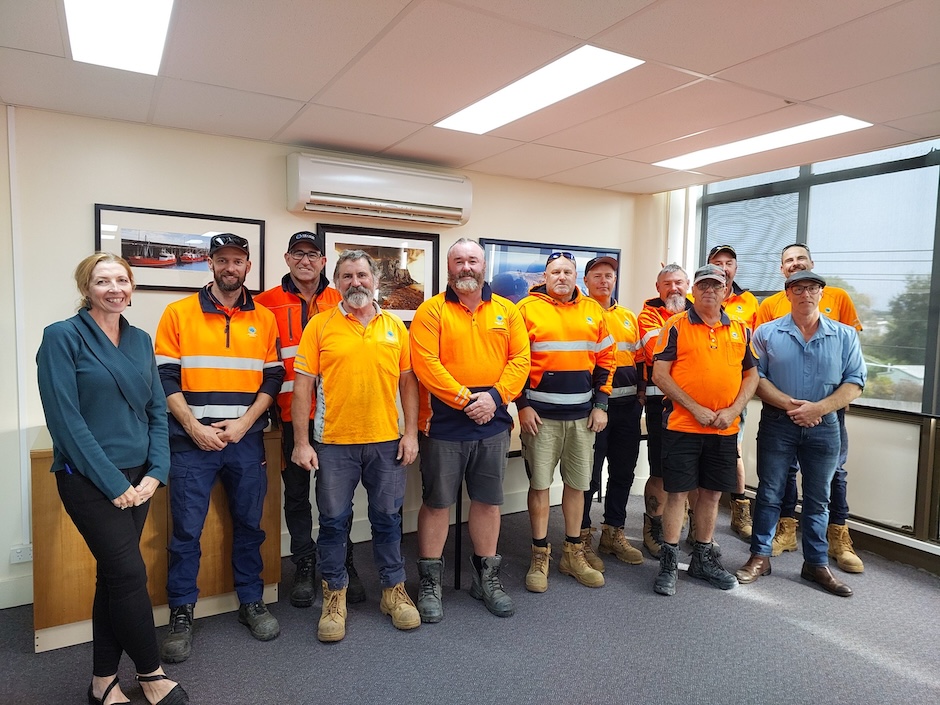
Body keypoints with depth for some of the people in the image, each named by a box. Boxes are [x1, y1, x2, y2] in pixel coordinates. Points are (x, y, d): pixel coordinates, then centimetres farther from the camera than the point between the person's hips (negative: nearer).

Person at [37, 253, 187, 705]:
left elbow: (157, 410, 8)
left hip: (136, 478, 5)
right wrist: (113, 483, -15)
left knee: (114, 575, 12)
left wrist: (155, 473, -4)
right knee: (130, 573, -3)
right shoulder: (63, 337, -9)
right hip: (89, 480, -5)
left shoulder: (140, 341, 8)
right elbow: (65, 419, -15)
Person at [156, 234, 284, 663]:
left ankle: (251, 602, 27)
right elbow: (165, 378, -3)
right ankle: (182, 614, 19)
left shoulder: (264, 318, 7)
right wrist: (195, 427, -11)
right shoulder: (179, 313, 1)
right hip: (192, 441, -2)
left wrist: (242, 423, -6)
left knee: (249, 524, 11)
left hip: (246, 440, 2)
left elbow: (272, 379, 5)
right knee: (186, 531, 3)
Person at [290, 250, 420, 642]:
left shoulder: (395, 327, 6)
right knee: (333, 521, 9)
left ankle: (394, 590, 30)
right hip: (334, 443, -1)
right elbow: (303, 385, -3)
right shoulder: (320, 325, -1)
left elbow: (407, 382, 8)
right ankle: (335, 595, 27)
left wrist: (411, 433, 1)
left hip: (386, 441, 2)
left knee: (387, 518, 13)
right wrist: (301, 442, -7)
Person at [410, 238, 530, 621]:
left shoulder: (507, 311, 7)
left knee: (488, 500, 13)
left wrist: (494, 396, -12)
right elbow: (425, 364, -13)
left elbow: (520, 359, 1)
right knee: (437, 502, 7)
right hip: (444, 423, -3)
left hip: (493, 423, 3)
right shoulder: (431, 311, -3)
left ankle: (487, 576, 30)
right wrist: (465, 399, -17)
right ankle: (430, 582, 22)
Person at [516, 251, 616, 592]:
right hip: (540, 413, -3)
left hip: (583, 414, 4)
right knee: (539, 483, 3)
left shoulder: (593, 310, 8)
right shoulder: (527, 308, -3)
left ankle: (573, 553, 25)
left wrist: (601, 404, 5)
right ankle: (540, 555, 18)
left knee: (577, 483, 11)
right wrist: (522, 405, -10)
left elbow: (605, 359, 11)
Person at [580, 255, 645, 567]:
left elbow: (638, 359, 19)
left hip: (628, 405, 6)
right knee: (589, 473, 0)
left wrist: (641, 390, 8)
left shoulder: (628, 317, 15)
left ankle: (613, 532, 28)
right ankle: (582, 536, 15)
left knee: (623, 471, 13)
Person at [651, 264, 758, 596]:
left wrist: (733, 410, -5)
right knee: (677, 492, 2)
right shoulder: (676, 326, -3)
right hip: (682, 425, -4)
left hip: (725, 429, 4)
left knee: (712, 493, 13)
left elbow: (751, 374, 11)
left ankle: (703, 557, 29)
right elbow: (659, 374, -8)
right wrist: (696, 408, -13)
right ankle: (669, 562, 15)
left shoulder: (740, 330, 10)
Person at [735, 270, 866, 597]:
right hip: (777, 425, -1)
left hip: (824, 427, 2)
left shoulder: (845, 336, 4)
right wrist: (789, 404, -18)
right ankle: (760, 557, 18)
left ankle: (816, 563, 25)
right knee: (769, 493, 6)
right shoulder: (767, 333, 0)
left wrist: (819, 407, -16)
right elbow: (755, 377, -6)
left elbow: (855, 381, -2)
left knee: (818, 499, 12)